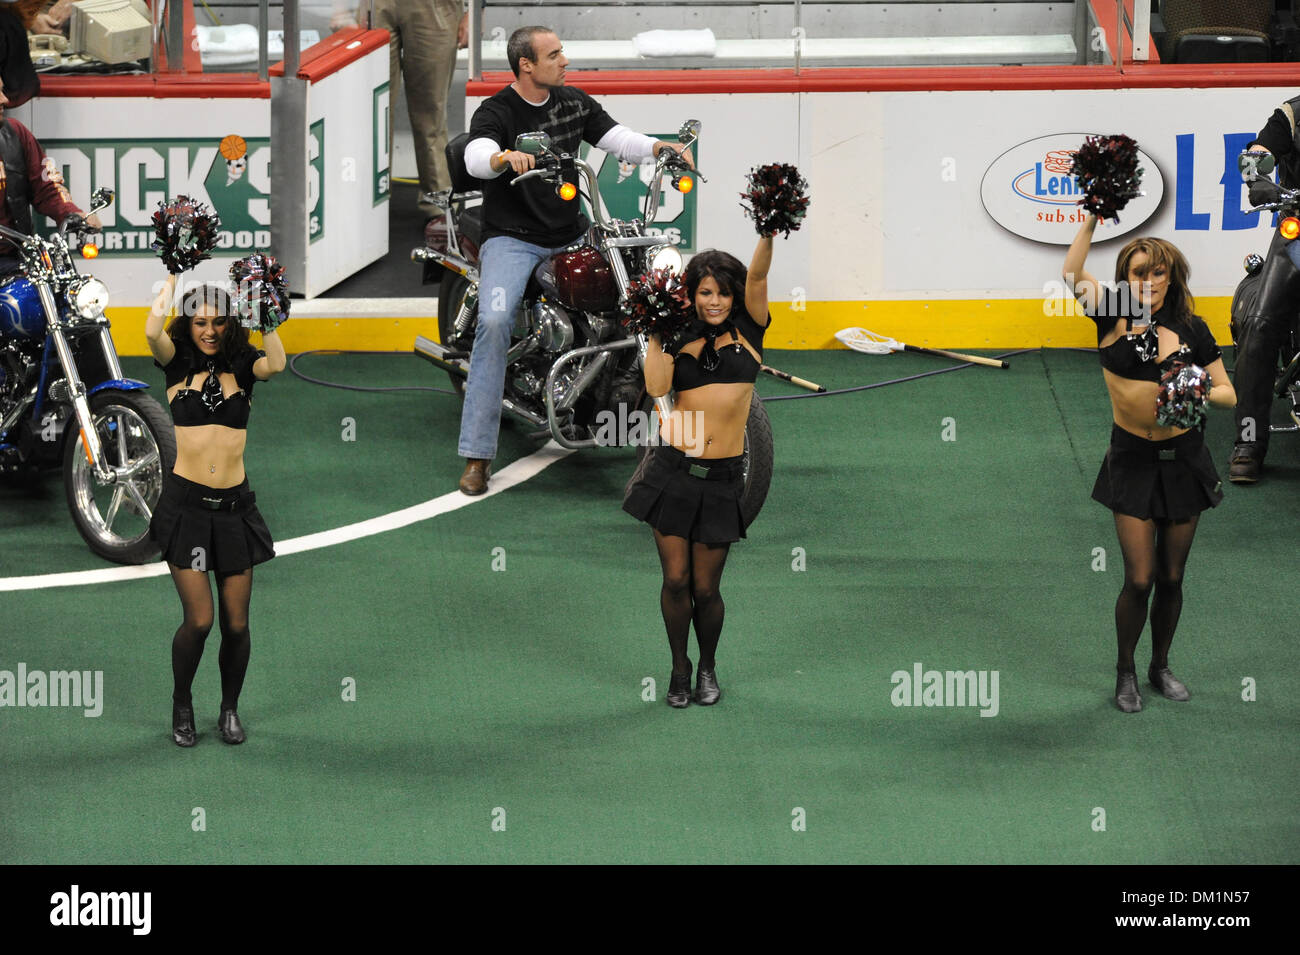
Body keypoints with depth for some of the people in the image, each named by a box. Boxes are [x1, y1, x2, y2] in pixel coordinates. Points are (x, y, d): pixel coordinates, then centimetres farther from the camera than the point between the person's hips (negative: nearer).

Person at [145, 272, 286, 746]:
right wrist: (173, 278, -12)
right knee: (198, 619, -8)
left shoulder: (242, 366, 5)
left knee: (236, 623, 3)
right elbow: (153, 333, -18)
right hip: (185, 502, -2)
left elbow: (275, 364, -17)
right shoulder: (178, 364, 2)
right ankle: (182, 705, 16)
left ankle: (230, 708, 26)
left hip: (234, 505, 2)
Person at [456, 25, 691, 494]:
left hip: (571, 236, 6)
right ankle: (477, 455, -27)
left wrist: (658, 146, -14)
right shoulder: (496, 112, -7)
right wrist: (506, 157, -48)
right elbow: (476, 158, -25)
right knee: (494, 322, -28)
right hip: (512, 239, -6)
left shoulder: (575, 102, 10)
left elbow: (618, 139, 7)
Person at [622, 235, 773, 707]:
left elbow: (757, 275, -11)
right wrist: (656, 333, -6)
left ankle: (708, 668, 27)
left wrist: (769, 232, -24)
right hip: (674, 468, 1)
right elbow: (656, 386, -9)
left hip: (723, 475, -1)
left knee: (705, 587, 3)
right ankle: (679, 669, 20)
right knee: (676, 580, 0)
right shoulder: (682, 340, 6)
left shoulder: (747, 331, 4)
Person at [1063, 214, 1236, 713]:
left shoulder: (1190, 330, -2)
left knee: (1171, 577, 10)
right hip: (1133, 460, -1)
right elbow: (1073, 274, -20)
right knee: (1139, 578, -4)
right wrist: (1092, 220, -27)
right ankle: (1125, 672, 17)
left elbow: (1228, 393, 1)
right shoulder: (1113, 316, -4)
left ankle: (1161, 666, 30)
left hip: (1184, 460, 1)